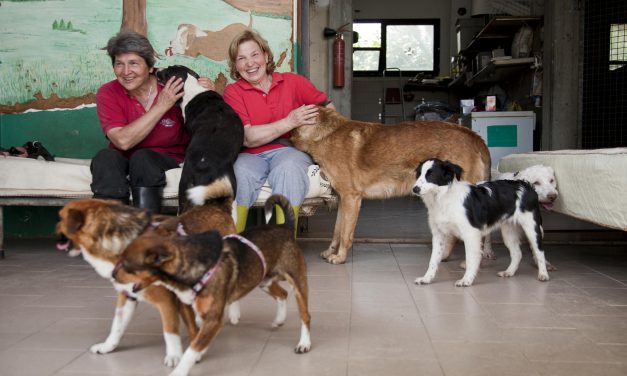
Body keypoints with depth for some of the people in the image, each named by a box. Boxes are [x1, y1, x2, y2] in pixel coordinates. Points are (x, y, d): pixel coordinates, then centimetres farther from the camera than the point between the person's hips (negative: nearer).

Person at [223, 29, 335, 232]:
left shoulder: (293, 82, 8)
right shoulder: (233, 91, 3)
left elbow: (327, 107, 12)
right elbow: (248, 138, -7)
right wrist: (290, 122, -15)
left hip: (288, 149, 0)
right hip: (250, 155, 0)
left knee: (287, 168, -34)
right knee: (240, 172, -33)